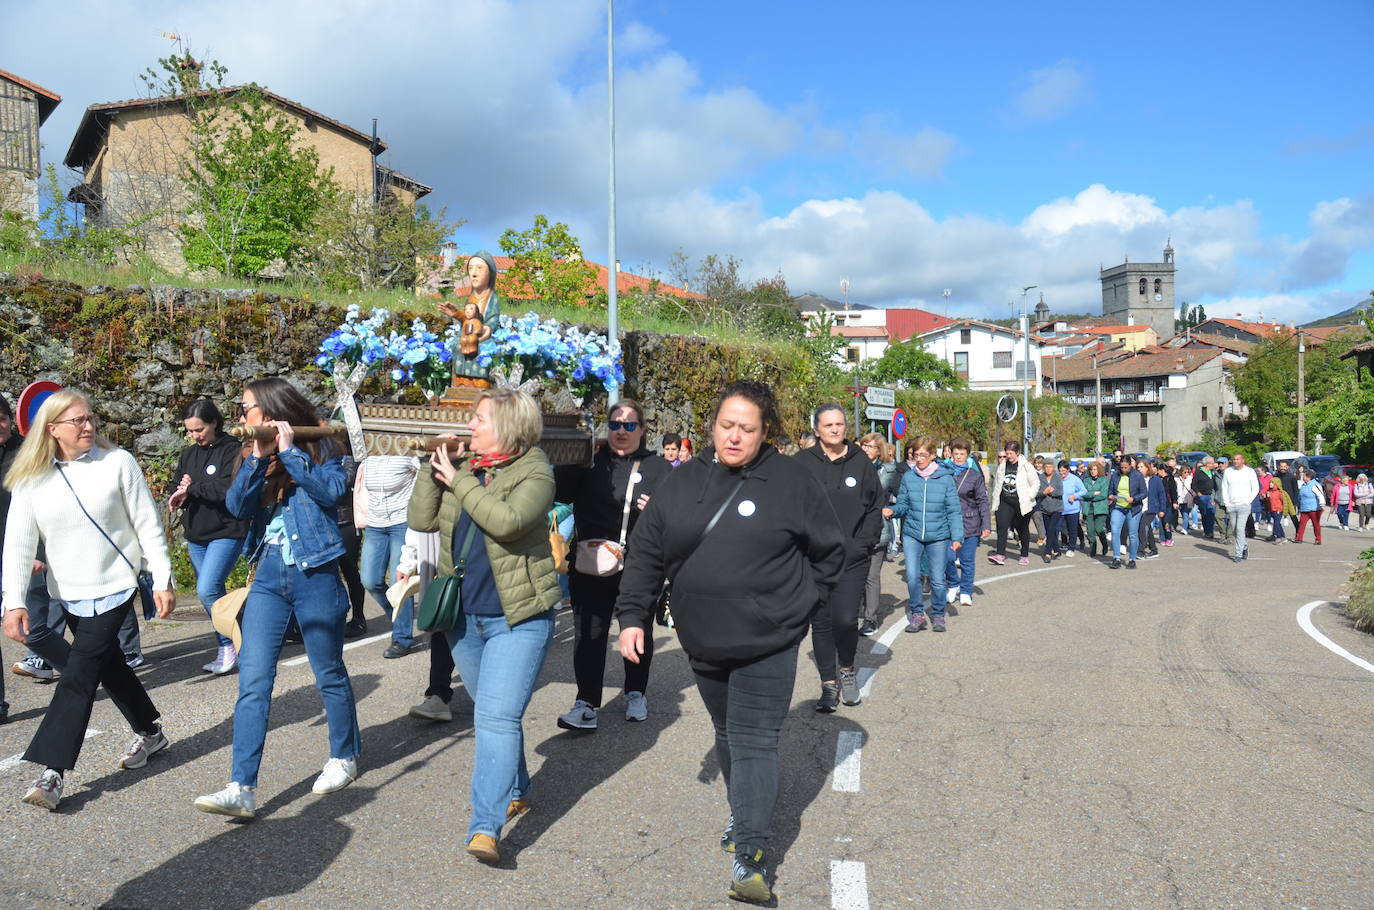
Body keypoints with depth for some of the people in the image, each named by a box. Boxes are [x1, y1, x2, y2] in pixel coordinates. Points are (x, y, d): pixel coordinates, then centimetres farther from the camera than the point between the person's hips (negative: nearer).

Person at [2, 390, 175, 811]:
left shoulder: (118, 463, -9)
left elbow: (148, 525, -6)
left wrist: (163, 580, -8)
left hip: (114, 587, -4)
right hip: (67, 593, 4)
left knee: (79, 674, -9)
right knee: (108, 665, 16)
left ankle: (52, 770, -6)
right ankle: (150, 733, 36)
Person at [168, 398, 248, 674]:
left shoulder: (232, 450, -9)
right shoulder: (188, 454, 13)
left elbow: (229, 488, -21)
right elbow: (177, 490, 15)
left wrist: (192, 488, -14)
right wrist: (181, 495, -7)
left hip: (226, 532, -7)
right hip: (195, 535, 7)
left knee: (207, 590, -16)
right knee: (213, 593, 11)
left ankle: (230, 647, -2)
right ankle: (226, 651, 19)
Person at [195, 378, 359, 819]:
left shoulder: (320, 447, -2)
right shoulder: (252, 456, 11)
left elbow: (333, 490, -20)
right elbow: (236, 506, -4)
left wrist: (289, 451, -18)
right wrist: (257, 458, -16)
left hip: (315, 575, -4)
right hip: (268, 577, 5)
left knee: (329, 674, 10)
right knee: (252, 682, -4)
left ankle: (345, 757, 31)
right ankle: (242, 789, -3)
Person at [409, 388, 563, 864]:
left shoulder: (534, 472, -11)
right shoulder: (462, 466, 7)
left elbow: (506, 520, -29)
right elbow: (421, 520, 1)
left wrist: (458, 480, -19)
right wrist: (432, 470, -9)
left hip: (518, 616, -7)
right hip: (464, 615, 7)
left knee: (498, 717, -13)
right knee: (492, 712, 19)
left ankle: (486, 827, -12)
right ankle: (515, 792, 38)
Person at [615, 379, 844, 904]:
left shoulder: (791, 480, -7)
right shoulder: (684, 481, 2)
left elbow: (832, 551, 2)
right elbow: (646, 552, 5)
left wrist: (801, 603, 0)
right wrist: (632, 616, 0)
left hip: (767, 643, -4)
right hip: (703, 643, 5)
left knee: (754, 742, -7)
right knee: (728, 735, 21)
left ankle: (751, 855, -2)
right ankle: (743, 813, 42)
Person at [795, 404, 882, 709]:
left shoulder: (860, 461, 5)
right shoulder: (803, 463, 0)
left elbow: (876, 505, 9)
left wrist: (865, 542, 0)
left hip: (852, 558, 0)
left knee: (845, 619, -10)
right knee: (821, 623, 6)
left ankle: (847, 669, 19)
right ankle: (829, 685, 20)